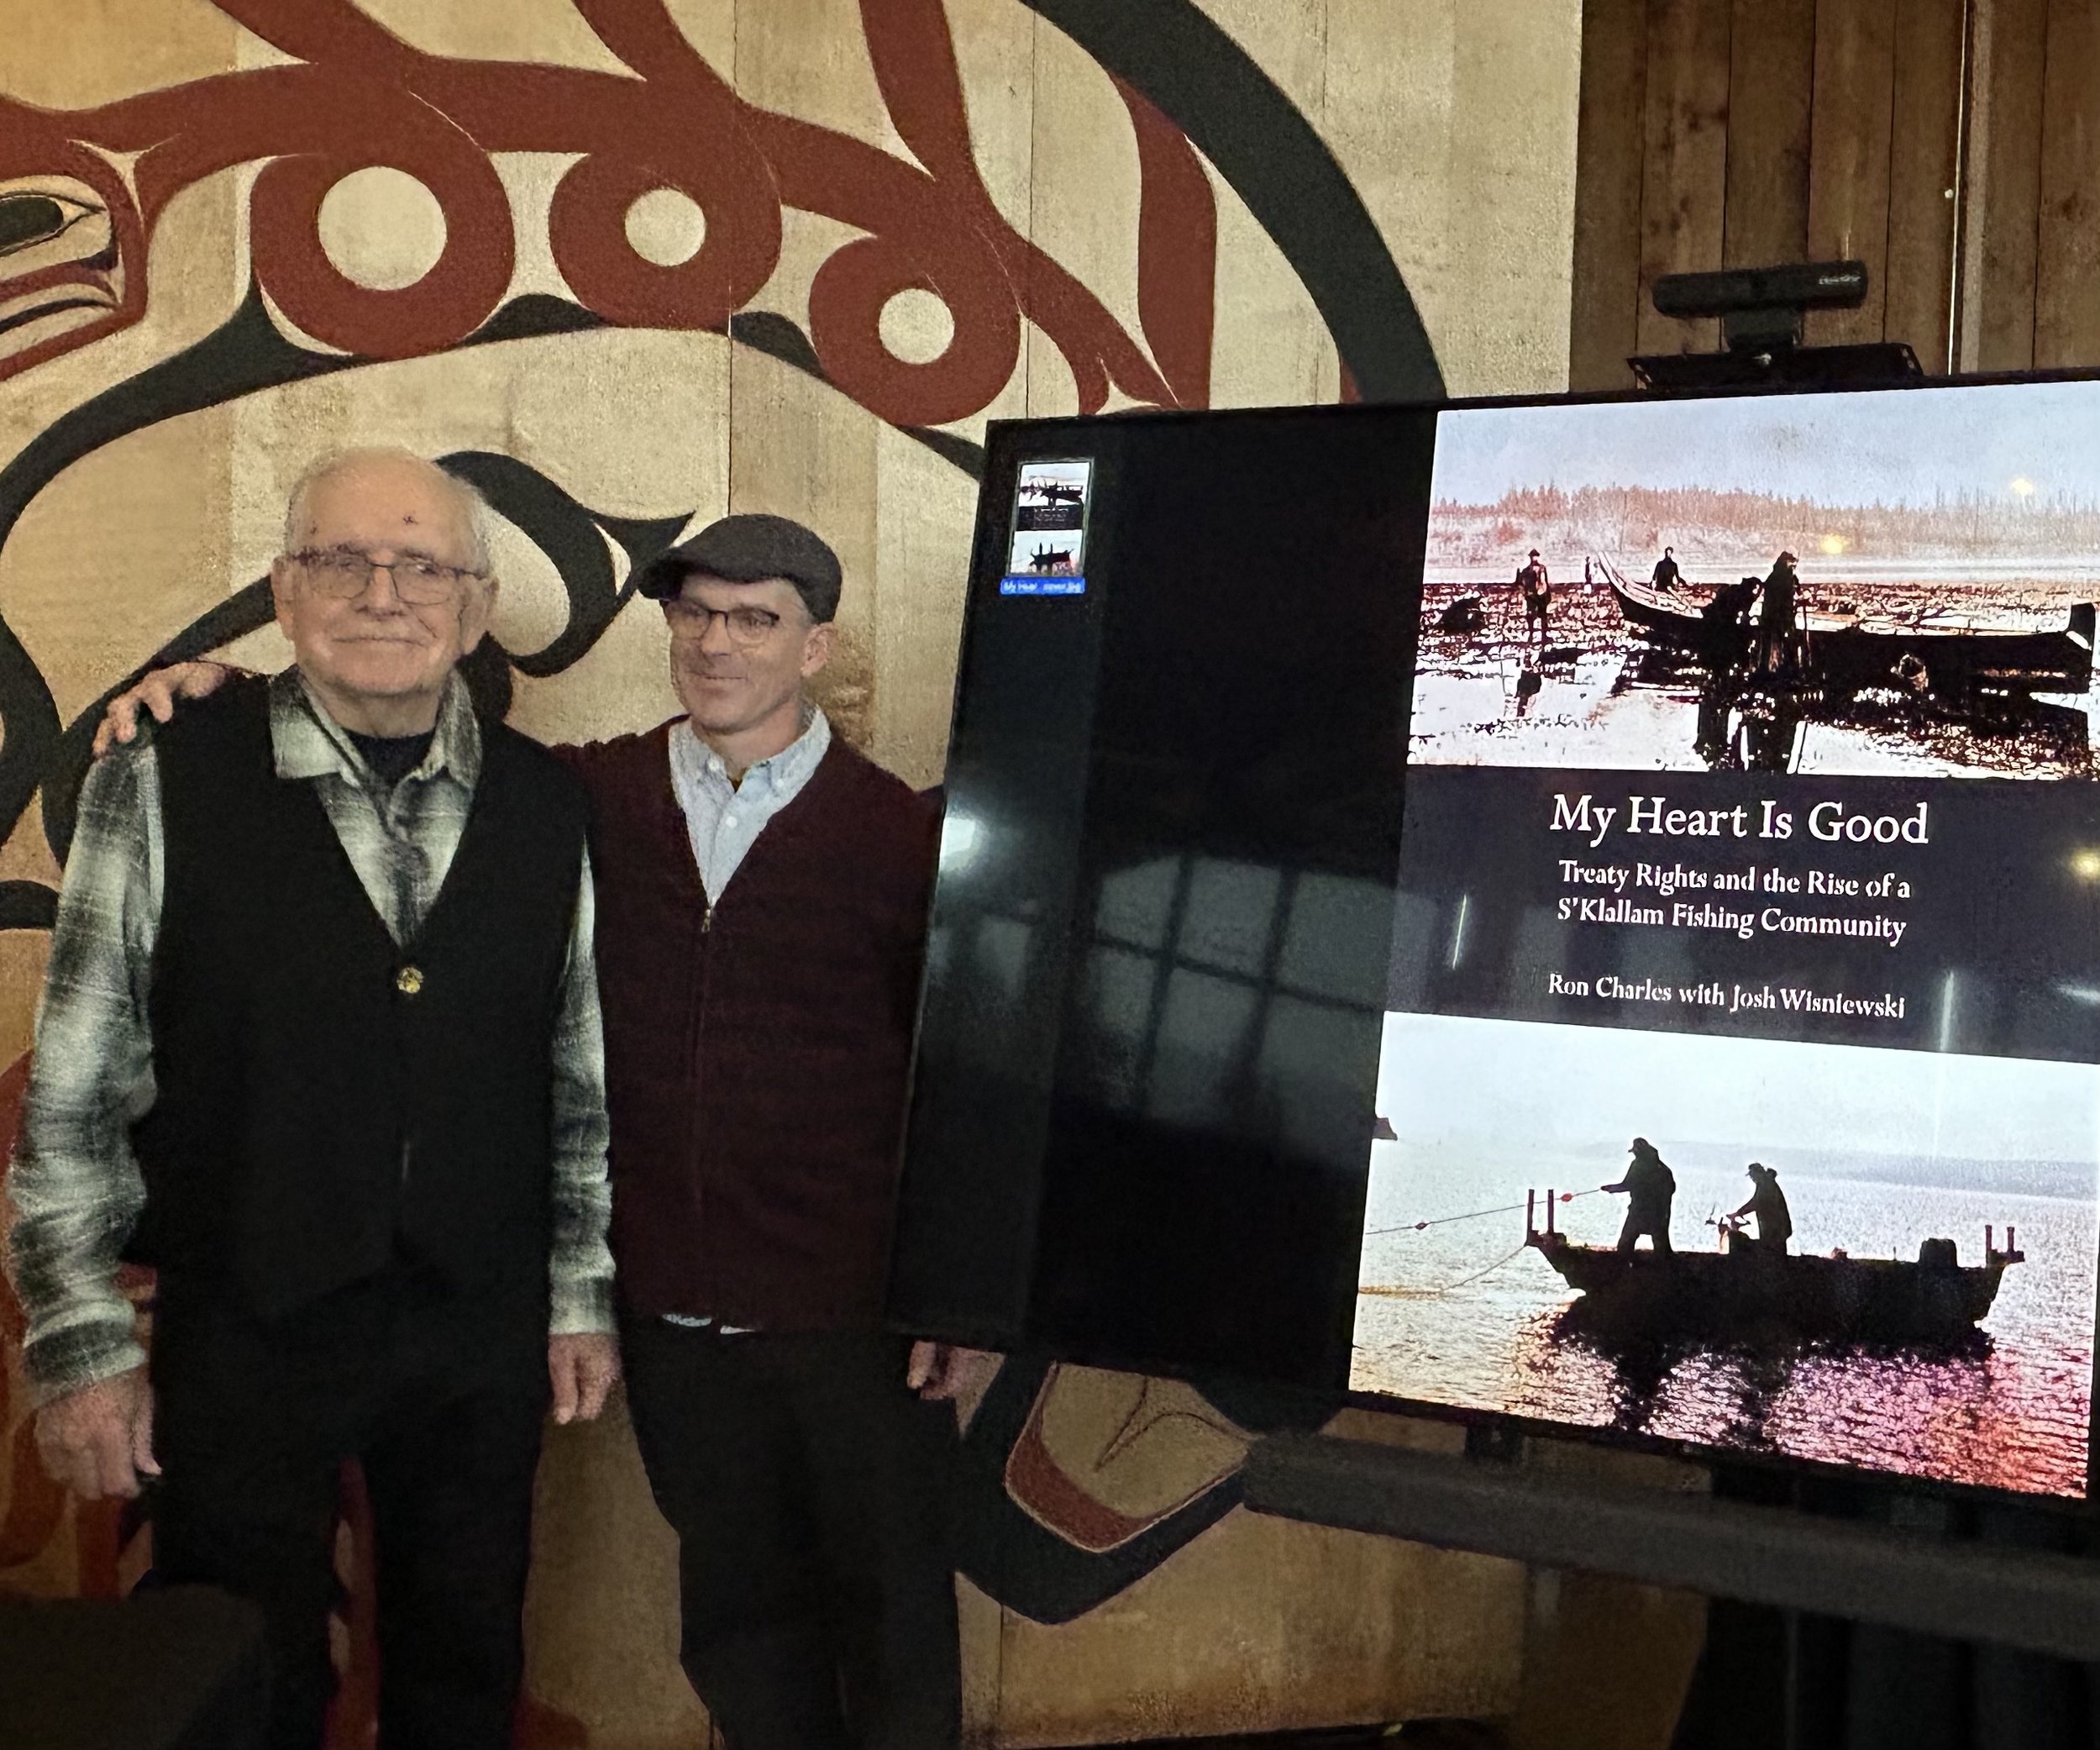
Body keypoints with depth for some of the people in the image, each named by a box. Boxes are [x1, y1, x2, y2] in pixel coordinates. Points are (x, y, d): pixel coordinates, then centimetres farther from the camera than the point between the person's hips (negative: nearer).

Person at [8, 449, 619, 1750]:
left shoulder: (545, 807, 1)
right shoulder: (161, 787, -8)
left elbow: (581, 1080, 7)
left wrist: (580, 1297, 8)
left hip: (484, 1335, 3)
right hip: (243, 1334, -2)